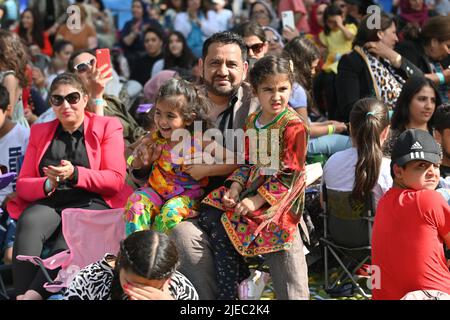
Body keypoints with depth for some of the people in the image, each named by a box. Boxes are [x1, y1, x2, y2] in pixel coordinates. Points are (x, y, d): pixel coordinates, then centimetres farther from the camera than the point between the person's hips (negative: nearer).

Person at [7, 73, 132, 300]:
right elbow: (23, 184, 16)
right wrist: (48, 185, -7)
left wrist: (74, 174, -13)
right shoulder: (40, 132, 21)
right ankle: (20, 295, -42)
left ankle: (33, 294, -42)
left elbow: (116, 180, 1)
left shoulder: (107, 127, 11)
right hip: (48, 203, 2)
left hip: (92, 203, -2)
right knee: (29, 224, -32)